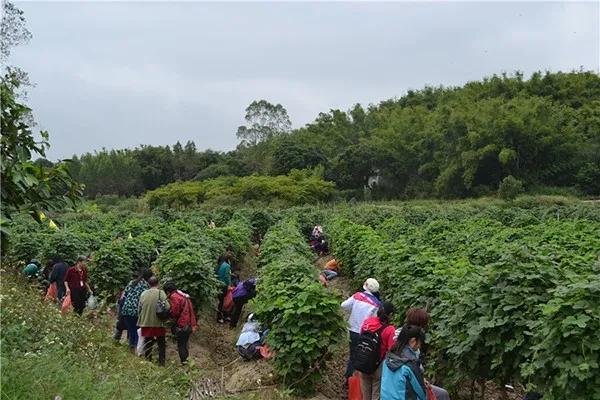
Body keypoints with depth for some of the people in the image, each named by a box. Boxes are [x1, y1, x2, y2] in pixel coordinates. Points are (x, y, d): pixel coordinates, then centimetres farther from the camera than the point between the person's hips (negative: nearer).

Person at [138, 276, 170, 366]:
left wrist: (141, 319, 20)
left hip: (146, 323, 3)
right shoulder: (161, 293, -11)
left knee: (148, 344, 16)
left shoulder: (143, 294, 1)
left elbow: (139, 309, 6)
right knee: (161, 344, 12)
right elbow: (167, 307, -19)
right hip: (158, 323, -3)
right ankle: (161, 363, 12)